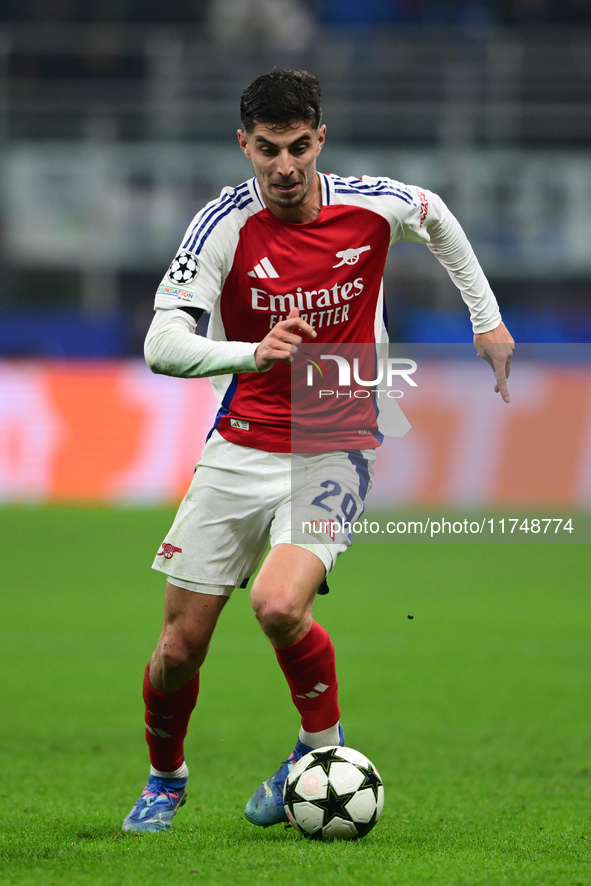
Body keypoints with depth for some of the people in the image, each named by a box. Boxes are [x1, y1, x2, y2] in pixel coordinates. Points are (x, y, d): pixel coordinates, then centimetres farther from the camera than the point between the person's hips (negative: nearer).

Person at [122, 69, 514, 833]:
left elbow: (436, 215, 18)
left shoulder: (371, 207, -8)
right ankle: (165, 778, 30)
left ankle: (323, 744, 0)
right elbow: (162, 345, -22)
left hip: (336, 453, -1)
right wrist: (253, 353, -39)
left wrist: (487, 318, 20)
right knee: (180, 644, 0)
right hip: (241, 448, 1)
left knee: (279, 604, -27)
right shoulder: (225, 225, -13)